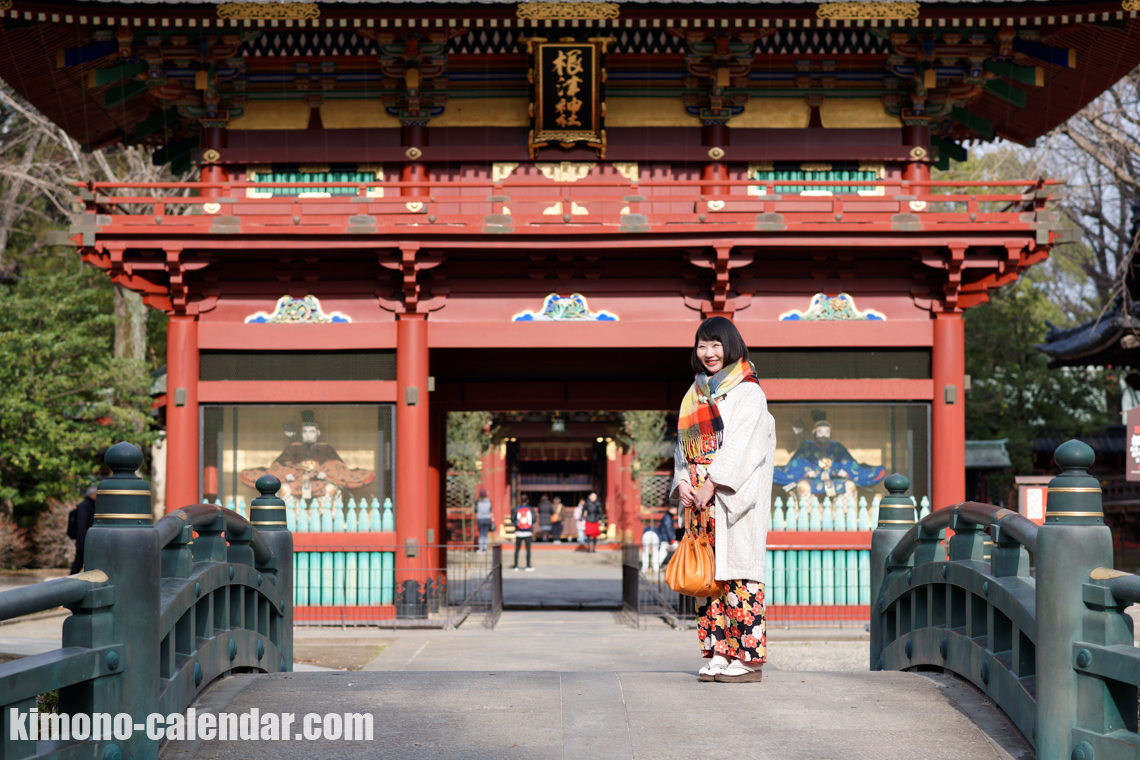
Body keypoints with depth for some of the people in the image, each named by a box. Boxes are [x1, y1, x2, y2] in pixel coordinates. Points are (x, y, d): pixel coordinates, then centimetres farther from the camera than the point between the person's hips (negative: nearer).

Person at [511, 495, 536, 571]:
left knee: (517, 549, 7)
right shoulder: (531, 509, -1)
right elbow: (534, 520, -4)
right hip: (528, 532, -1)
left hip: (519, 531, 1)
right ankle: (528, 566, 4)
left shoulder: (516, 509, -1)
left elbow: (512, 519, -2)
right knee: (528, 549, 4)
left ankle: (516, 566, 9)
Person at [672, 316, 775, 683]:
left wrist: (712, 485, -17)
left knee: (736, 570, -9)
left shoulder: (747, 392, -4)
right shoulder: (696, 394, 18)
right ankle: (718, 653, 9)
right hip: (701, 500, 7)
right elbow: (685, 442, 16)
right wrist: (682, 482, 0)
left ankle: (749, 657, -6)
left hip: (734, 497, -7)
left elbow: (741, 444, -13)